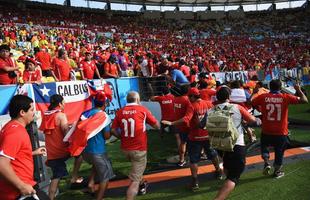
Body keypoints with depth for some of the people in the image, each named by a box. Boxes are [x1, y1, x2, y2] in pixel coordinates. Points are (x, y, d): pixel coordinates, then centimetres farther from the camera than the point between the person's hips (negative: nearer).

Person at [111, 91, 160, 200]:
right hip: (139, 149, -5)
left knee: (136, 167, 34)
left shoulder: (120, 112, -1)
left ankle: (142, 185, 53)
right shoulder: (142, 110, -8)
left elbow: (113, 130, -1)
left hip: (125, 148, 5)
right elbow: (157, 126, -1)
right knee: (135, 179, 1)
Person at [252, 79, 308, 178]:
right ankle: (277, 171, 31)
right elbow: (304, 100, -7)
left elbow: (250, 103, 2)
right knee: (279, 152, 18)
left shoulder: (263, 97, -8)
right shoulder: (286, 97, -9)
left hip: (266, 131, 0)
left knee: (264, 146, 27)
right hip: (281, 132, 0)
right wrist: (299, 90, 9)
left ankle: (266, 163, 9)